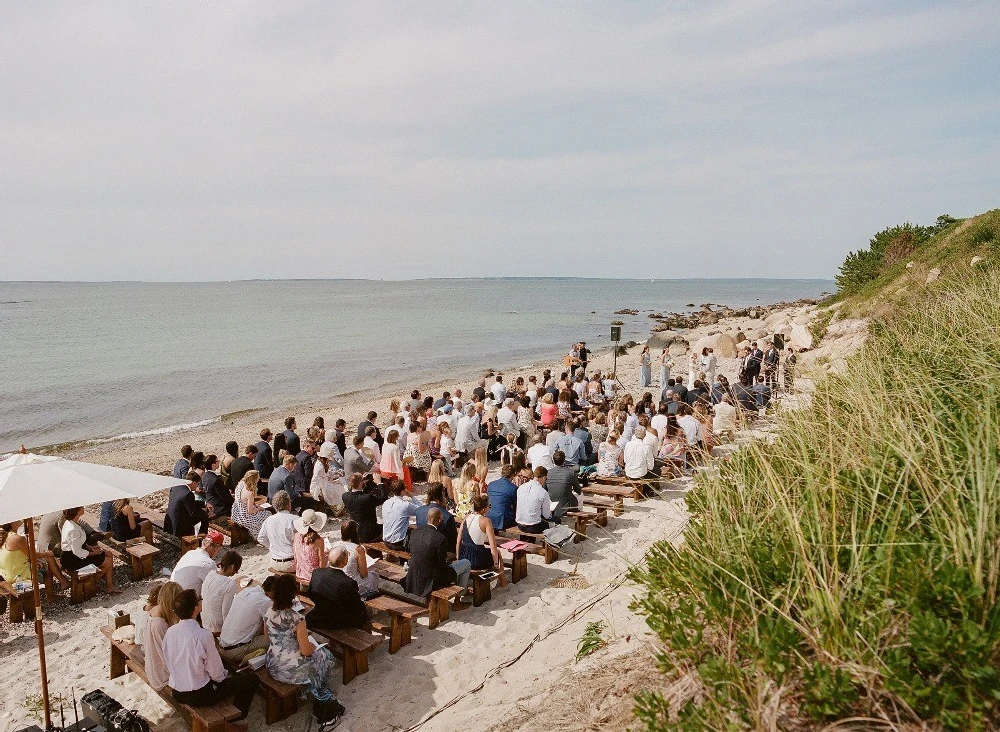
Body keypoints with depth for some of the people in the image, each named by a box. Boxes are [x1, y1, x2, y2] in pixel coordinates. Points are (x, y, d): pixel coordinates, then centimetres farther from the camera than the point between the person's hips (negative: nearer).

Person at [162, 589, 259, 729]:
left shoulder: (170, 632, -9)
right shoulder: (204, 635, -27)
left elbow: (167, 665, 5)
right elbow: (216, 672, -17)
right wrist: (225, 676, 5)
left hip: (177, 694, 7)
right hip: (199, 696, -7)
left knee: (223, 665, 30)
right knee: (251, 679, 5)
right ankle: (231, 721, 16)